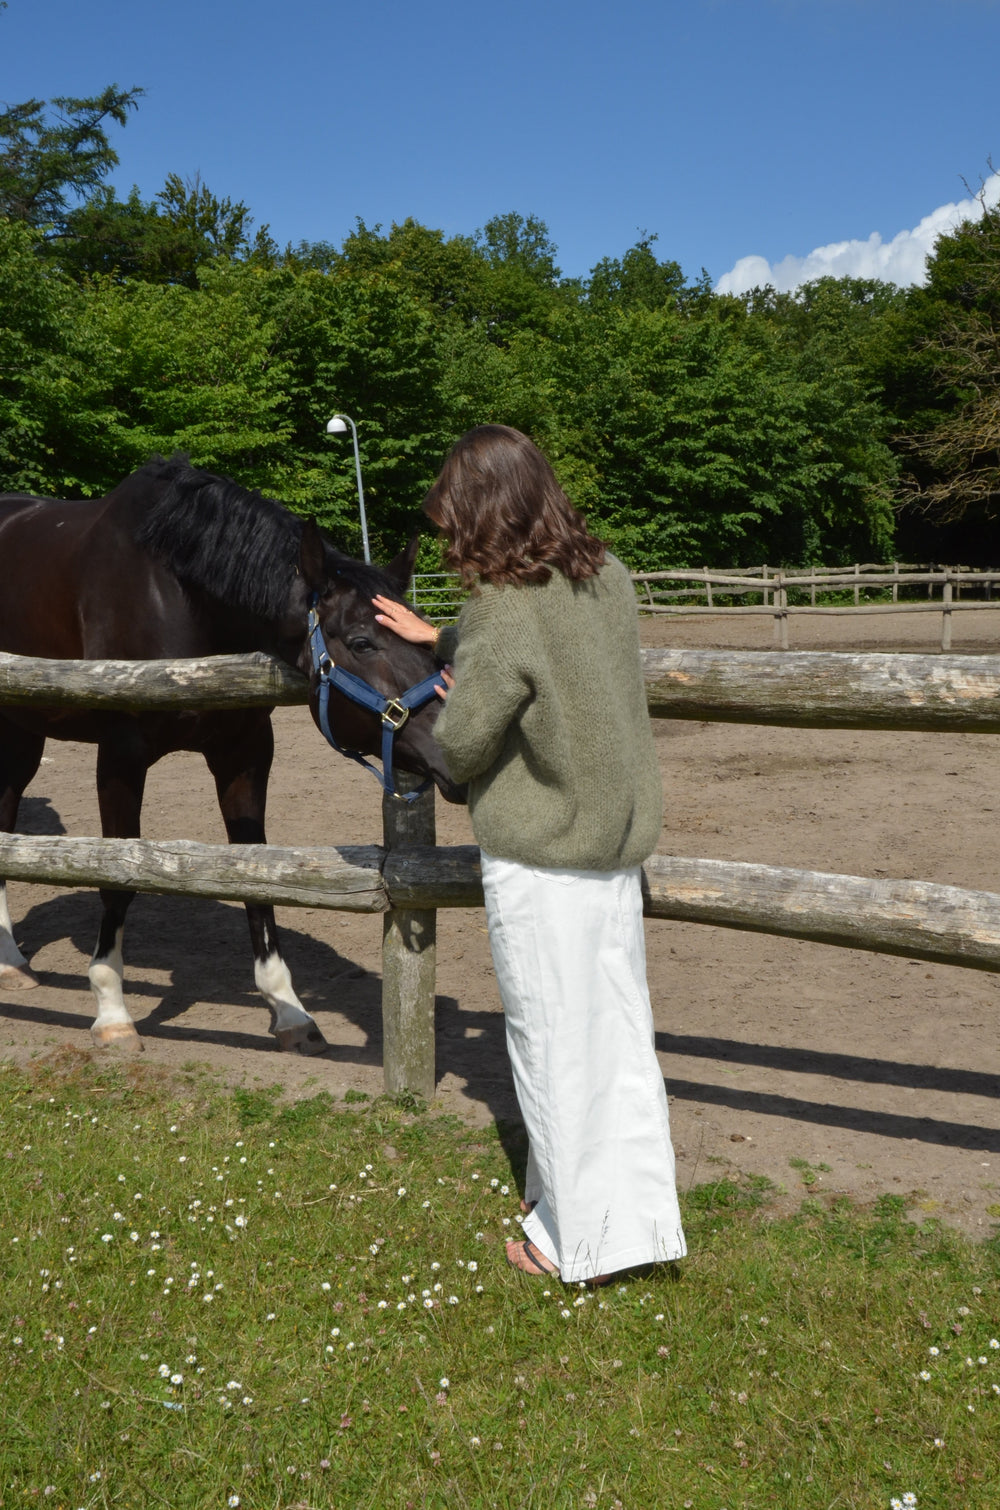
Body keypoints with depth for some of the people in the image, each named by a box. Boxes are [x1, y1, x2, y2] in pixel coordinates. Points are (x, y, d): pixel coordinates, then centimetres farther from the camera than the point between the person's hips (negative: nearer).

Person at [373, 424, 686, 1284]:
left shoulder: (503, 609, -21)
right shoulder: (607, 575, 1)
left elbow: (461, 747, -15)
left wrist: (448, 696, 7)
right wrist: (443, 639, 19)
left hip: (539, 858, -7)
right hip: (618, 840, 7)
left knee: (554, 1040, 7)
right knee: (618, 1028, 17)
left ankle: (578, 1240, 22)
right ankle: (635, 1210, 30)